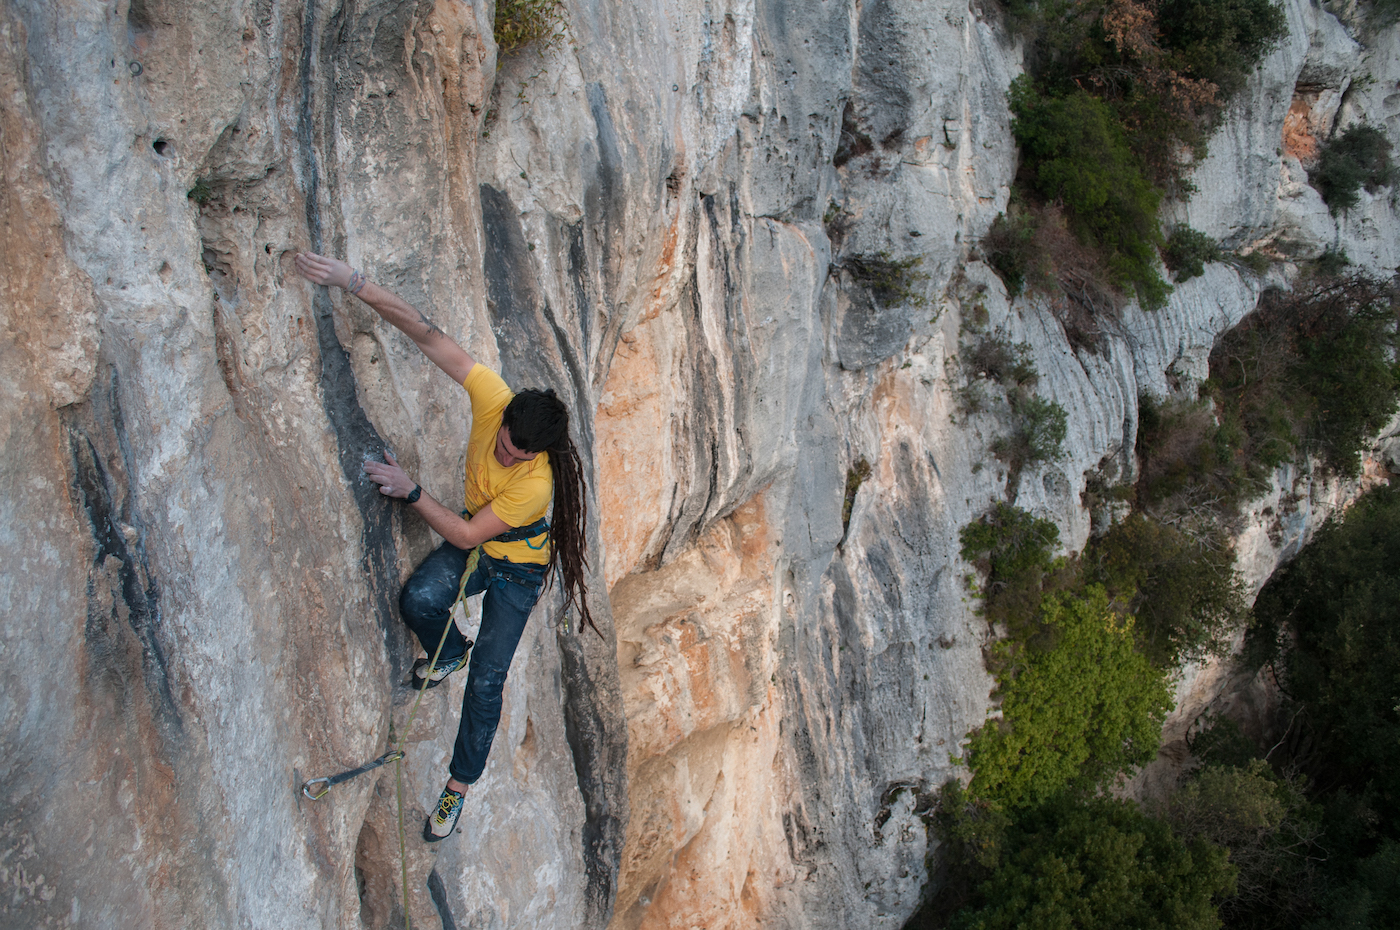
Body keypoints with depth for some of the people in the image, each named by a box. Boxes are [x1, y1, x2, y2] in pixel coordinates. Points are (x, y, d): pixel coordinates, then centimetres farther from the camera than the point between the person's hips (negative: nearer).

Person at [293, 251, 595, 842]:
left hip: (518, 569, -5)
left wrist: (410, 491, -33)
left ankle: (459, 785, 14)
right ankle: (449, 653, 13)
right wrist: (355, 284, -34)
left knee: (486, 681, -5)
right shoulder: (492, 400, -28)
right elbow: (428, 334, -28)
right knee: (419, 599, -23)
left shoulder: (536, 485, -38)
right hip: (474, 545, 5)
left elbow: (466, 535, -30)